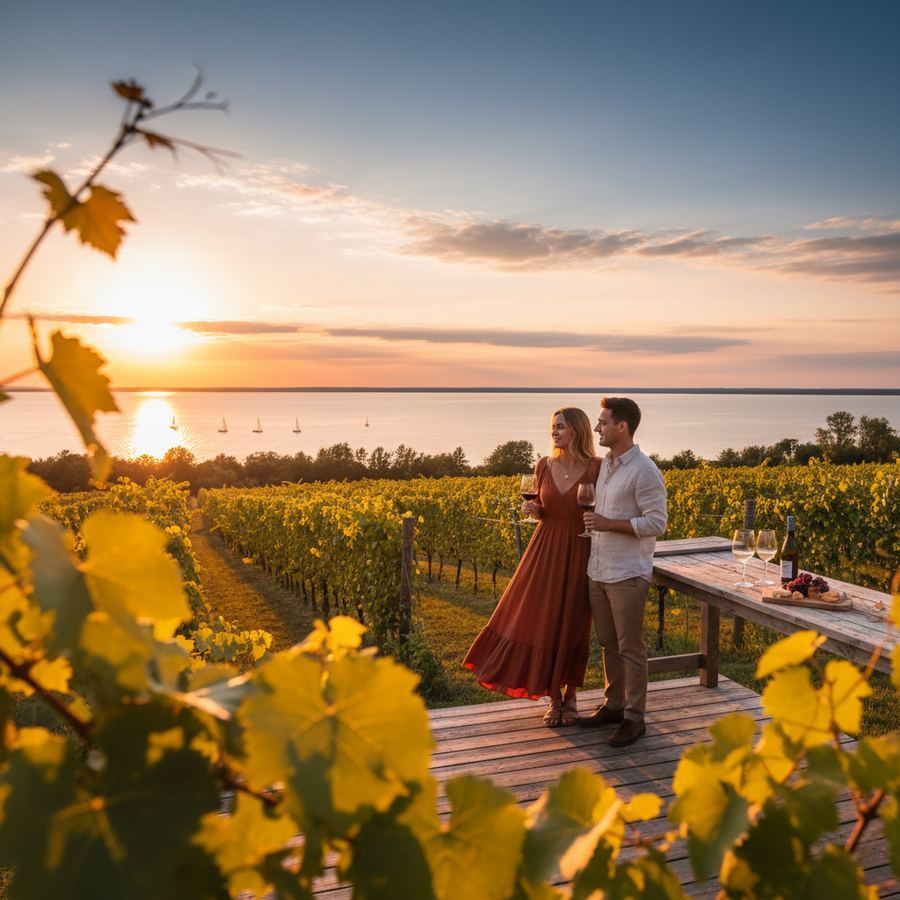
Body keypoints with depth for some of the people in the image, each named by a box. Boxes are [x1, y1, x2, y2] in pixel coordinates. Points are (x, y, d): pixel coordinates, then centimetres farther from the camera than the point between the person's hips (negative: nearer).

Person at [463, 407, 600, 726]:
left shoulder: (596, 467, -7)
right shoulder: (543, 466, 2)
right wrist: (532, 510, -8)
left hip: (578, 553, -3)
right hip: (545, 549, 3)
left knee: (572, 626, 6)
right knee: (542, 622, 3)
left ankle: (570, 696, 27)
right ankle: (554, 698, 21)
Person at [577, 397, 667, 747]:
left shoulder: (644, 471, -14)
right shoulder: (604, 464, 11)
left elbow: (656, 523, -17)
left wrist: (609, 524, -21)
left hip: (627, 574, -8)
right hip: (598, 571, 8)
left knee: (630, 649, 2)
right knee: (607, 644, 16)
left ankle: (634, 718, 13)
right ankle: (613, 705, 29)